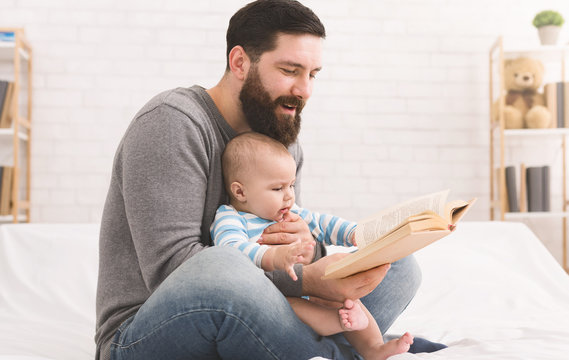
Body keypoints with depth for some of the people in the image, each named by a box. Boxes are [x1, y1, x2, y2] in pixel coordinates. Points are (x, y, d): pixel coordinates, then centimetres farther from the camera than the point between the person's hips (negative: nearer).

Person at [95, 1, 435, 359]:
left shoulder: (286, 145, 11)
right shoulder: (171, 121, -14)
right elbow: (171, 268, -23)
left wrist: (307, 247, -12)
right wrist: (306, 279, -28)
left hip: (242, 324, 7)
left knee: (398, 265, -2)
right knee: (219, 265, -41)